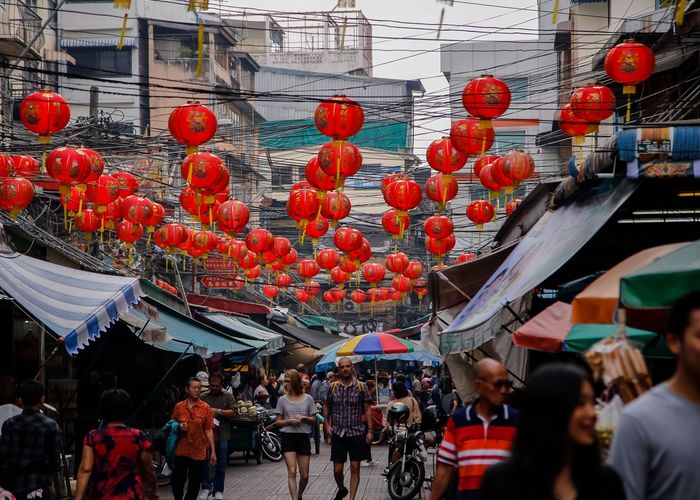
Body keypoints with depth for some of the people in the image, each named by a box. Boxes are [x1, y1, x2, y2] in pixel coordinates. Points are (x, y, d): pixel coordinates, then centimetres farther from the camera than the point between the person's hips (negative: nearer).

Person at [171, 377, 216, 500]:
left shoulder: (205, 408, -2)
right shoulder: (179, 407, 3)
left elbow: (209, 430, -2)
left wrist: (213, 451, -6)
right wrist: (179, 427, -8)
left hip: (198, 452, -2)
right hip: (181, 451, 2)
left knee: (194, 484, 5)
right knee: (177, 481, 6)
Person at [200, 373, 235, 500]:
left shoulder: (227, 397, 5)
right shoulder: (203, 397, 9)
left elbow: (233, 413, -3)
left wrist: (218, 411, -13)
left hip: (222, 436, -1)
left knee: (221, 466, 4)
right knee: (204, 463, -1)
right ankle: (206, 488, 10)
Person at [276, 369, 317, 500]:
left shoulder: (308, 399, 3)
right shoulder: (283, 400, 4)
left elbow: (314, 419, 8)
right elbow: (278, 422, 6)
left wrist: (304, 418, -12)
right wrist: (289, 421, -13)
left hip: (303, 437, 1)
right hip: (288, 437, -1)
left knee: (304, 475, 5)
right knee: (292, 472, -13)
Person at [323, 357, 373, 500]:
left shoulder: (361, 386, 0)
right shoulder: (333, 387, 3)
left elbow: (367, 409, 1)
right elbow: (326, 407, 14)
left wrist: (370, 430, -5)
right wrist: (327, 425, 1)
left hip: (357, 433, -1)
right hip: (338, 433, 1)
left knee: (355, 468, -1)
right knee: (337, 470, 4)